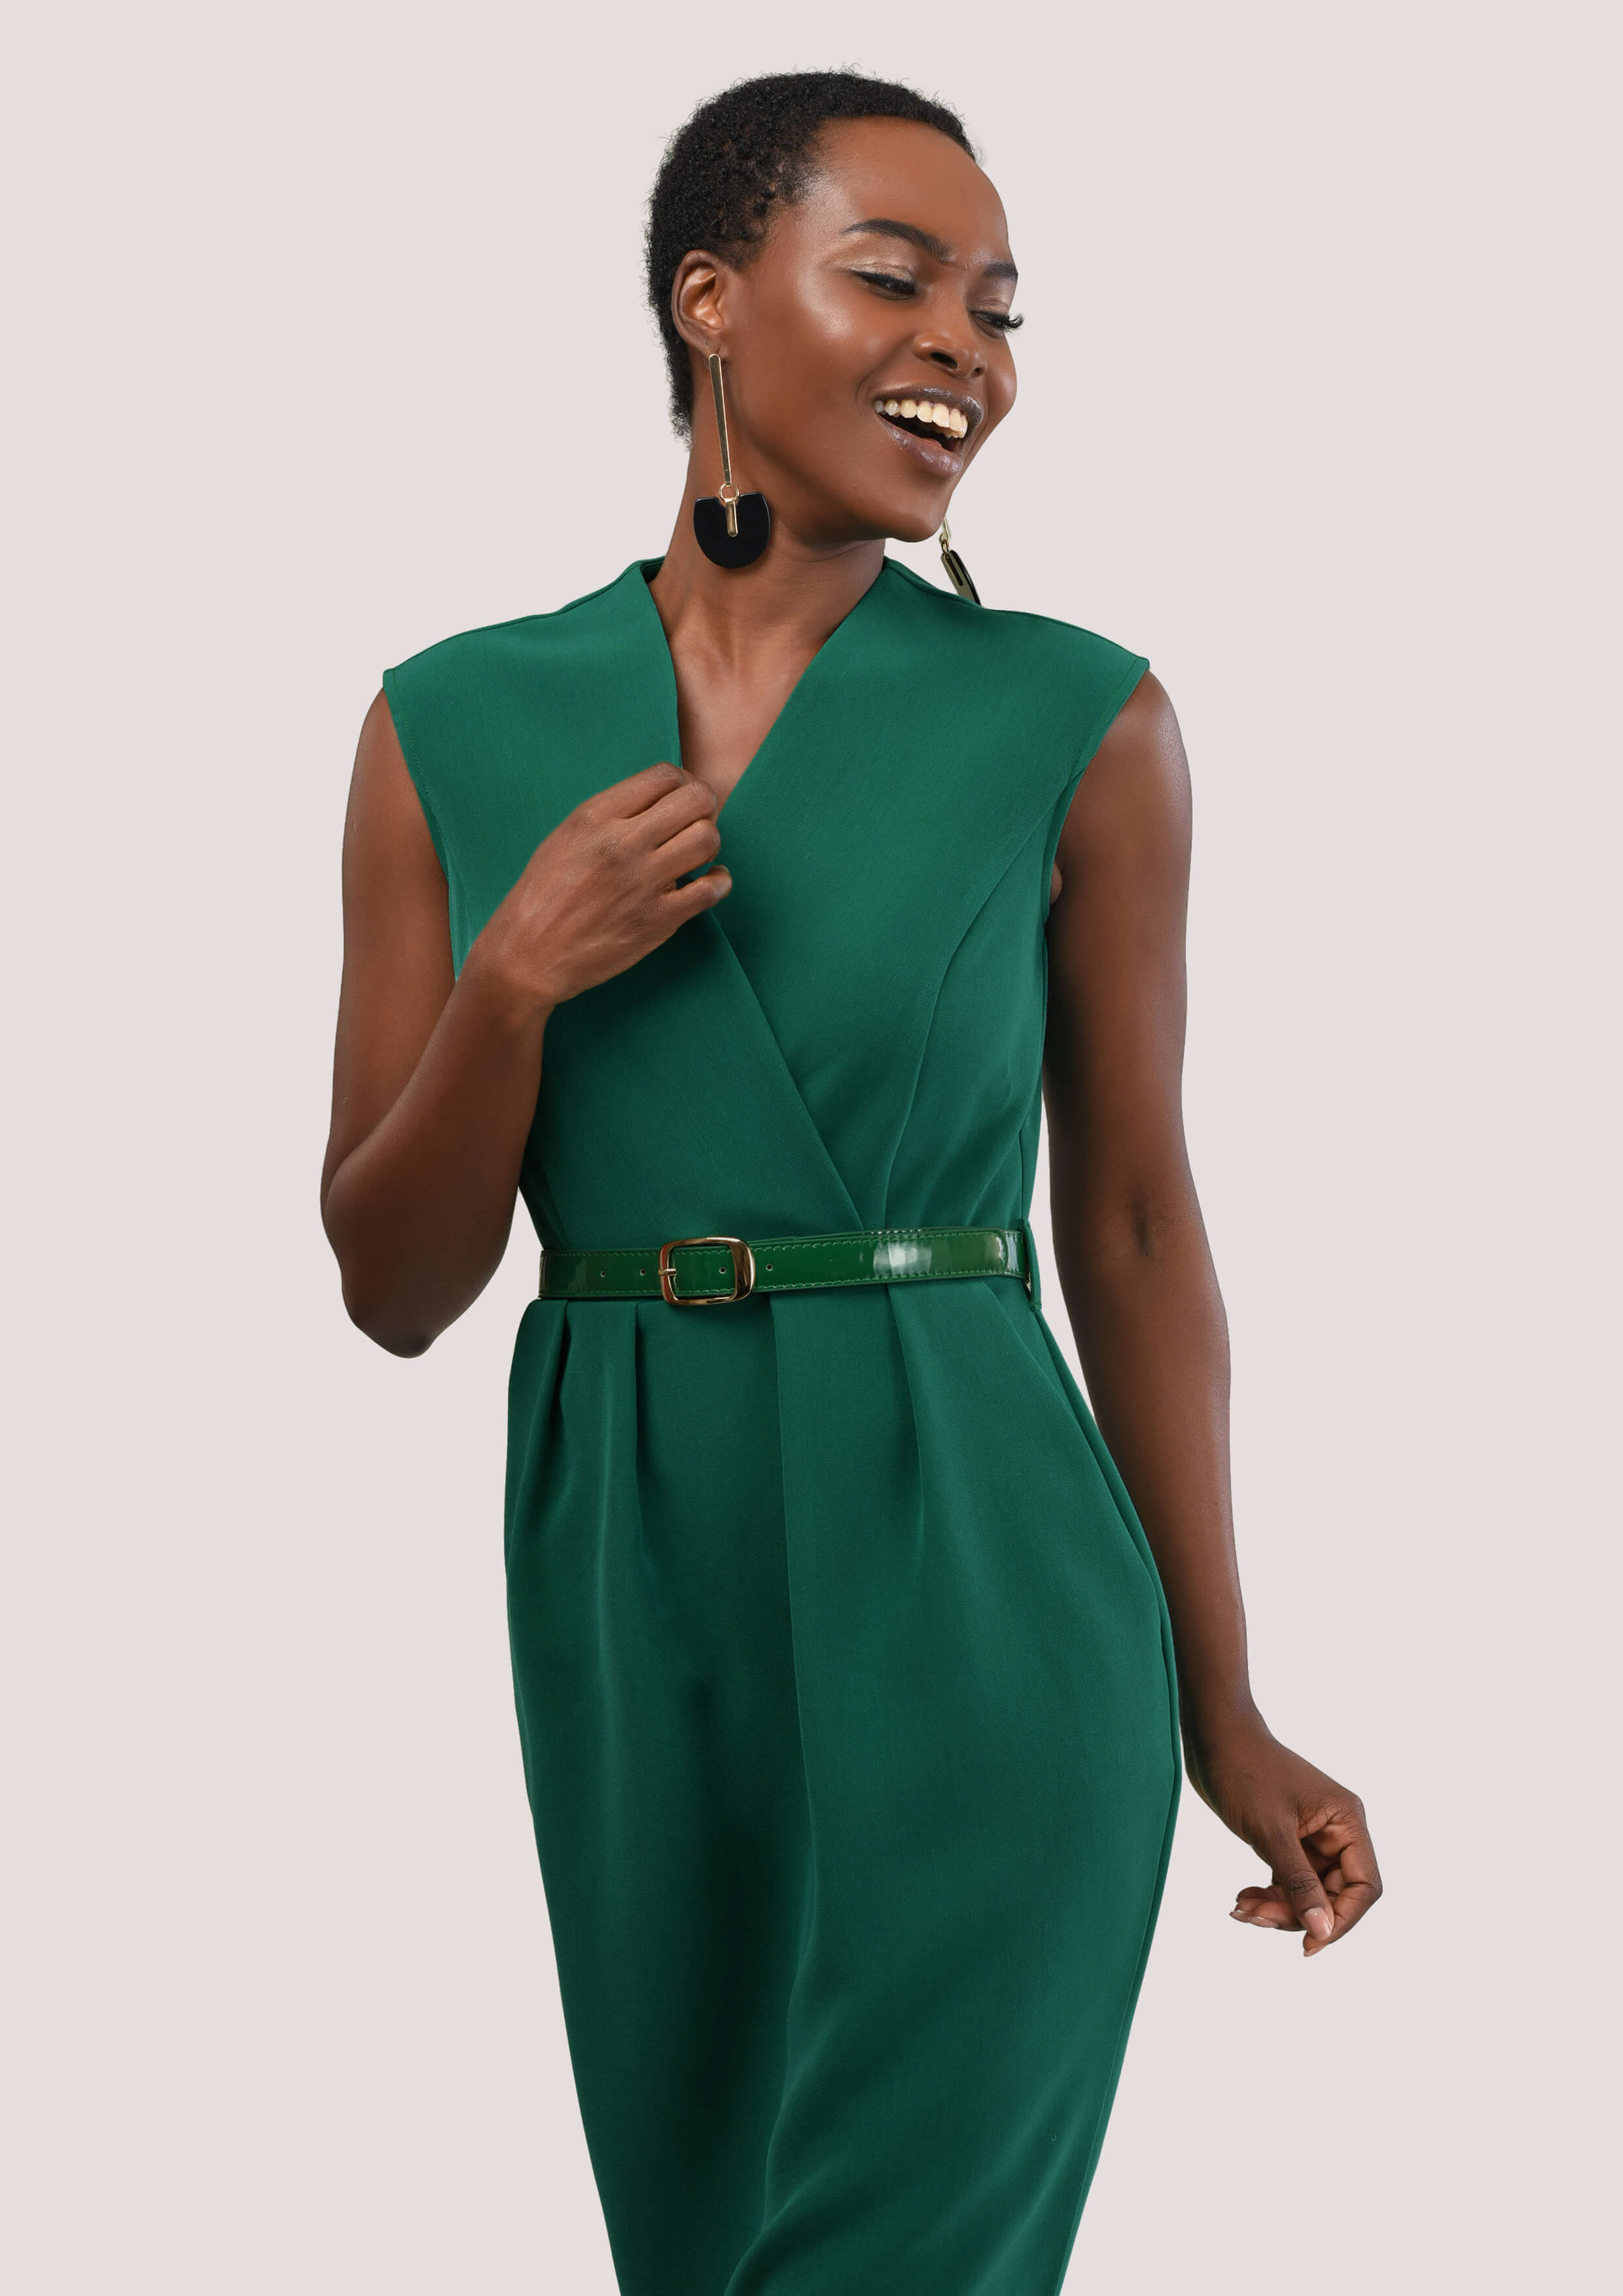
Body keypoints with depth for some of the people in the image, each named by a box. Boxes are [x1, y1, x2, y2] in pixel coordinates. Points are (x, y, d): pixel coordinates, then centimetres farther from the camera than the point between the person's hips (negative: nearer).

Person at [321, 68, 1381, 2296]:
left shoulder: (1079, 726, -4)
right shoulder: (461, 728, 1)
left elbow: (1133, 1225, 2)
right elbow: (397, 1289, 3)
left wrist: (1226, 1715, 3)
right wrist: (517, 982, -15)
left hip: (971, 1604, -3)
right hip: (626, 1605, 3)